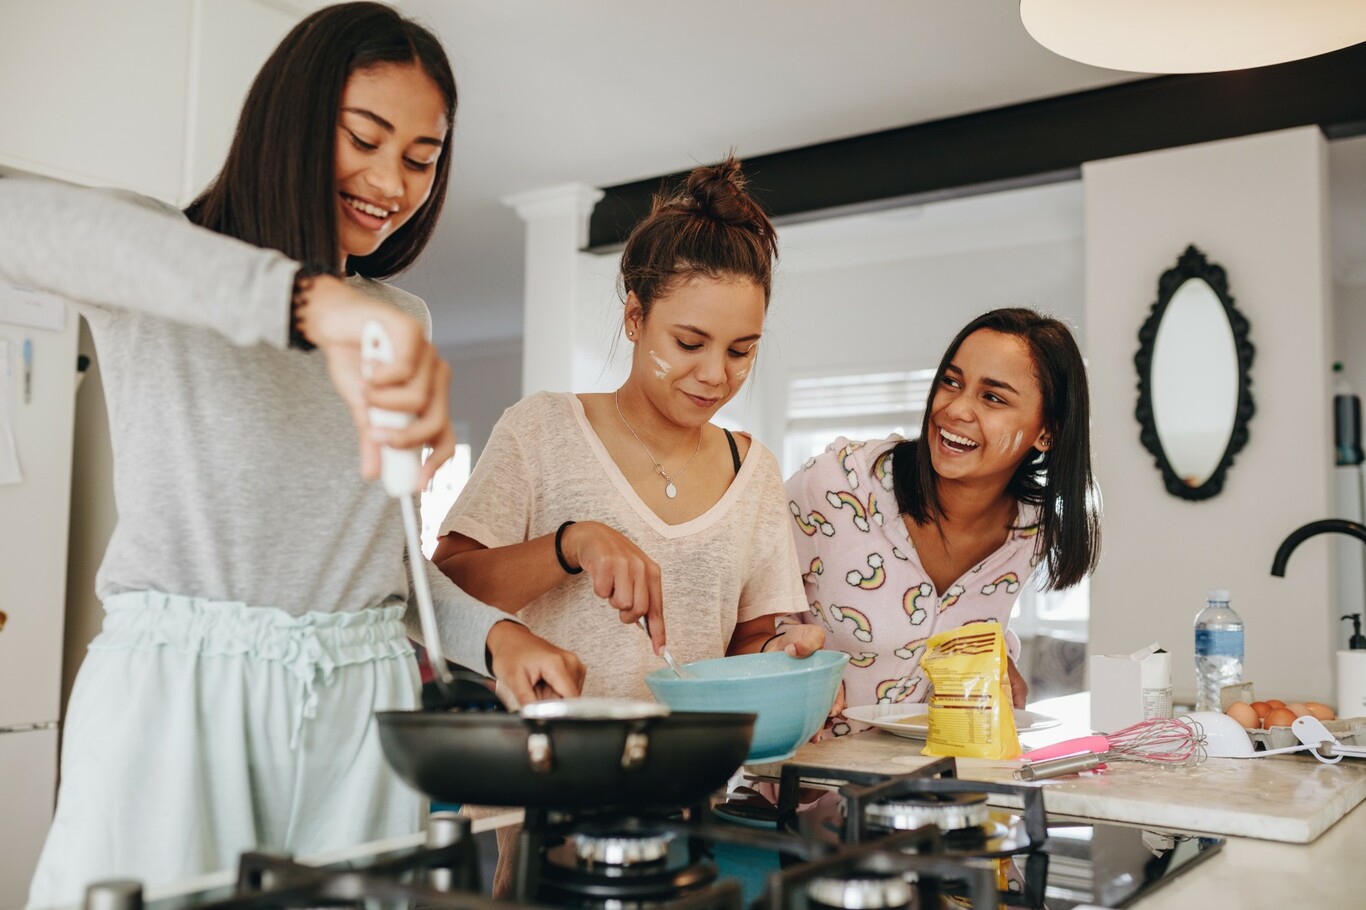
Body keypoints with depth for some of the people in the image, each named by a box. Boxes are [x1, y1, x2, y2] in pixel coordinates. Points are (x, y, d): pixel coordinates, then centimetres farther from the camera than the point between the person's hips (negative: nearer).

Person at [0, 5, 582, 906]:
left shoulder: (403, 326, 16)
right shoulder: (154, 283, -1)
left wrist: (490, 629, 0)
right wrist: (305, 296, -38)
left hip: (359, 710, 4)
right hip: (175, 694, -4)